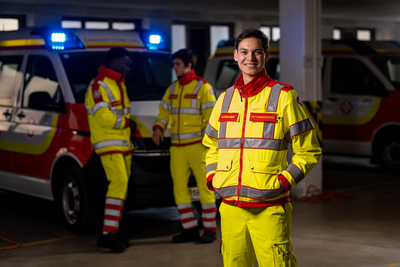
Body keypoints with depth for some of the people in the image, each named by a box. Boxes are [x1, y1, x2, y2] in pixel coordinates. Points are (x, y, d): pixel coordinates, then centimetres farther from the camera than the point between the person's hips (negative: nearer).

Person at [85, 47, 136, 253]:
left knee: (121, 187, 7)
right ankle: (107, 234, -18)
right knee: (119, 183, -19)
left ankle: (112, 234, 11)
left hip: (123, 144, 10)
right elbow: (103, 117, -21)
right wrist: (127, 122, -10)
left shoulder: (119, 84, 20)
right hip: (109, 144, -9)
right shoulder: (99, 85, -11)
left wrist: (129, 124, 6)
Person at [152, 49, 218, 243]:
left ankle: (209, 229, 4)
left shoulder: (202, 87, -4)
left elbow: (212, 115, -8)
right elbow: (164, 111, 18)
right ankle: (190, 229, 12)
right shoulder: (173, 89, 15)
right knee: (179, 186, 5)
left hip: (197, 145, -6)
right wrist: (158, 128, 0)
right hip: (177, 146, 7)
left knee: (204, 185, -3)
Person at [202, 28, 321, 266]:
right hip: (230, 208, 5)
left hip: (269, 209, -4)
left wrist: (284, 181, -9)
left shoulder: (284, 96, -1)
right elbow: (212, 145, 26)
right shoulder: (226, 98, 13)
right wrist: (212, 178, 10)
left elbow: (309, 151, 1)